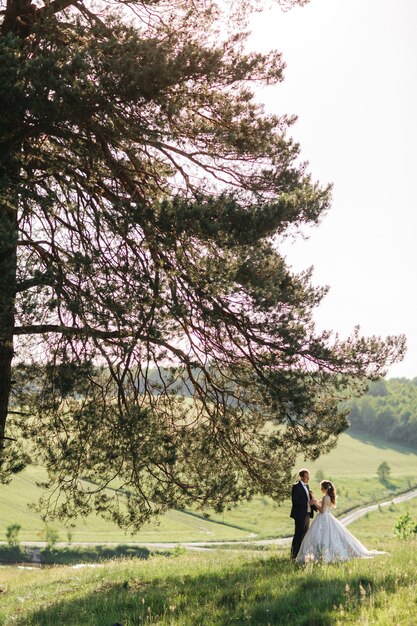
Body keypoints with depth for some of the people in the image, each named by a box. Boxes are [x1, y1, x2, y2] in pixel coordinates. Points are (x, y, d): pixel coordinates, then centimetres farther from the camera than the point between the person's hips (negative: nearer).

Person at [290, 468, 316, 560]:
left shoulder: (307, 486, 16)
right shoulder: (296, 487, -11)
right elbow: (294, 501, -18)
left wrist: (315, 507, 3)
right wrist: (307, 503, -23)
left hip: (307, 514, 8)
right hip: (300, 514, -8)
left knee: (305, 535, 11)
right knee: (298, 535, -6)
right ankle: (294, 555, -1)